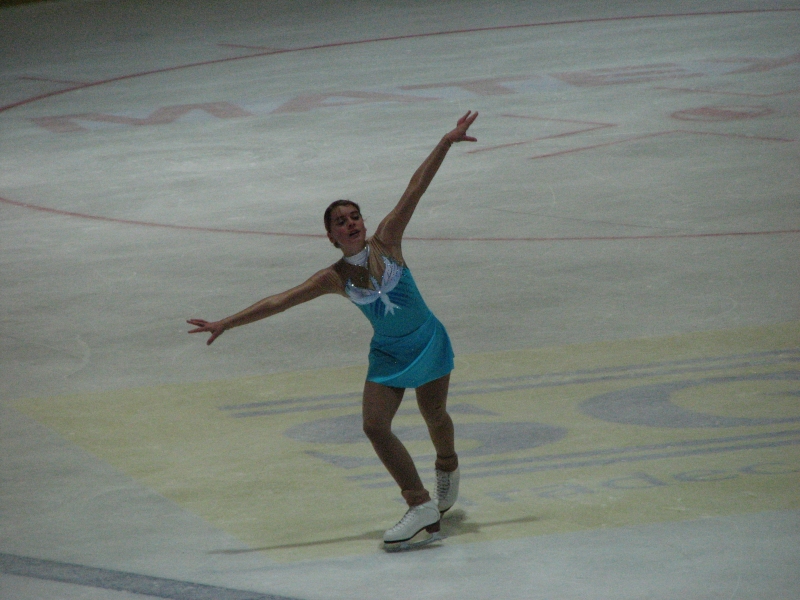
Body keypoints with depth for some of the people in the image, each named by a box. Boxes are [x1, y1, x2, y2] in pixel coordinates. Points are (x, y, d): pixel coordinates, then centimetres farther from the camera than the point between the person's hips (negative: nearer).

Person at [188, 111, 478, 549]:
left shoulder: (385, 242, -15)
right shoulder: (334, 279, -11)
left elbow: (415, 189, -19)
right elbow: (278, 302, -10)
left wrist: (446, 143, -22)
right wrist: (226, 323, -13)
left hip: (428, 342, -2)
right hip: (387, 354, 2)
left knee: (435, 417, 11)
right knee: (375, 425, -14)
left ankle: (447, 466, 46)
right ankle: (421, 505, -12)